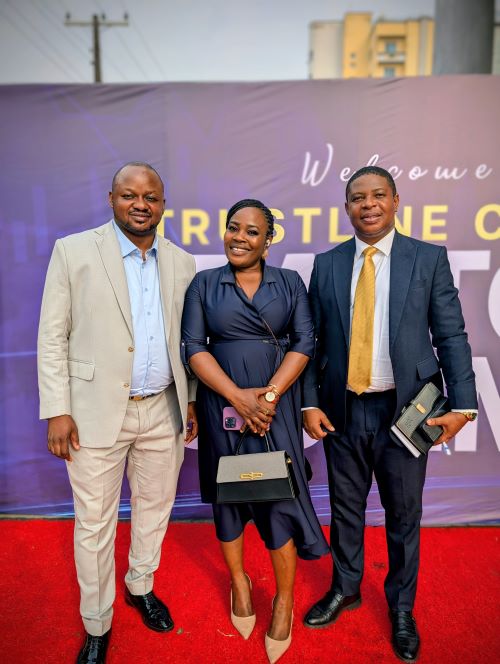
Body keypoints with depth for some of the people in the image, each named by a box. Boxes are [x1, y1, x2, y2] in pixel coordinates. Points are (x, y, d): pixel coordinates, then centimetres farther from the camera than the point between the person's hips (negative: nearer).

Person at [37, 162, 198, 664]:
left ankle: (140, 587, 46)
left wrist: (191, 399, 9)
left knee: (154, 508, 19)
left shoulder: (181, 262, 6)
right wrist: (57, 410, -9)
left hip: (163, 410, 4)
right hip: (97, 411, -3)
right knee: (94, 523, 10)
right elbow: (52, 337, -5)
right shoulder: (73, 251, -4)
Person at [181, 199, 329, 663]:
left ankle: (284, 600, 24)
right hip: (223, 403, 1)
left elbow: (304, 342, -2)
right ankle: (238, 581, 37)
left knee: (279, 496, 1)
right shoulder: (204, 284, 3)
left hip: (276, 404, 0)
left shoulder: (290, 283, 5)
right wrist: (238, 396, -15)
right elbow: (193, 346, -4)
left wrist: (270, 395, -14)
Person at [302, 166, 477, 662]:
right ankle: (345, 589, 42)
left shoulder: (429, 258, -1)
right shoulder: (327, 264, 4)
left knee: (403, 514, 14)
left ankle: (401, 607, 38)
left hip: (405, 409, -1)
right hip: (342, 410, 2)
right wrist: (309, 403, -2)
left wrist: (462, 404, -8)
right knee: (345, 508, 17)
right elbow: (314, 340, 3)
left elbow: (451, 336, -2)